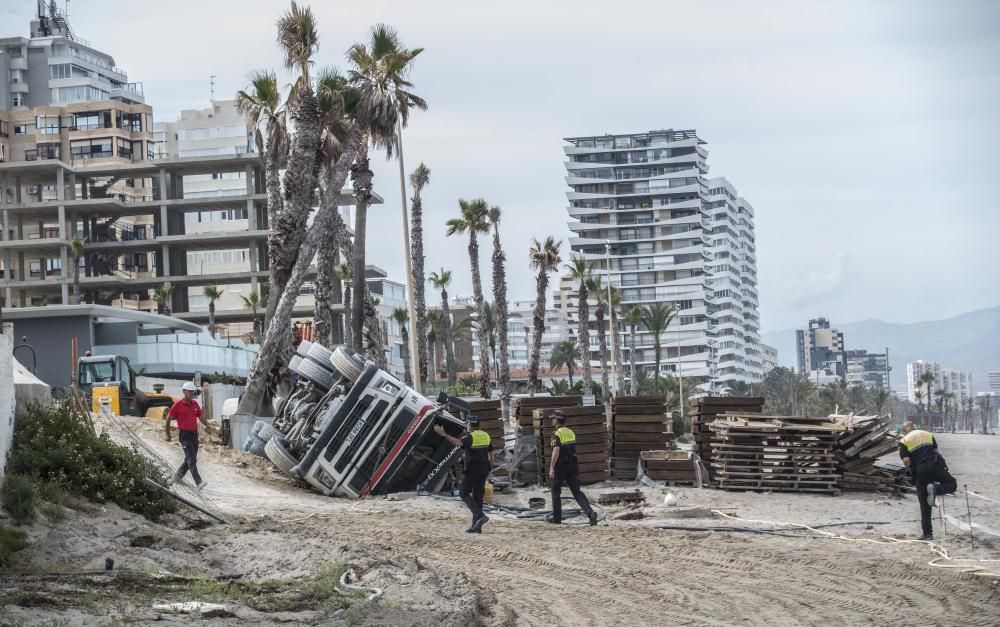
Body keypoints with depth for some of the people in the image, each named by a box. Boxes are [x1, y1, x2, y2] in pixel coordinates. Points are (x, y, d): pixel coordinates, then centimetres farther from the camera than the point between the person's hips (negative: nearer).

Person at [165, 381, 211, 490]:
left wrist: (207, 424, -3)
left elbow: (201, 416, 18)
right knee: (192, 459, -14)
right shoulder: (178, 404, -8)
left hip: (194, 434, 7)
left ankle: (177, 477, 32)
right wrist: (168, 435, 1)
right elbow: (168, 419, -2)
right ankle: (199, 482, -21)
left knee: (190, 459, 15)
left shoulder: (194, 403, 11)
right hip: (184, 435, -7)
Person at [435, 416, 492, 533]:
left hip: (472, 469, -7)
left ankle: (480, 515, -14)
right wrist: (489, 468, 24)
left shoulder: (470, 437, -12)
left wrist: (444, 434, -35)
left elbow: (458, 443, -32)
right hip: (484, 469, 7)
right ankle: (476, 526, 7)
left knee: (464, 493, 3)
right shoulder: (486, 436, 11)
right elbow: (491, 453, 15)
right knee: (477, 496, 10)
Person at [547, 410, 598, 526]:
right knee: (577, 492, 3)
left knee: (556, 491, 12)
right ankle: (590, 513, -14)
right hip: (573, 465, 6)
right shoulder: (571, 432, 12)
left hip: (561, 466, -6)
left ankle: (556, 516, 19)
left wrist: (551, 467, -24)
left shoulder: (557, 435, -12)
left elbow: (556, 450, -24)